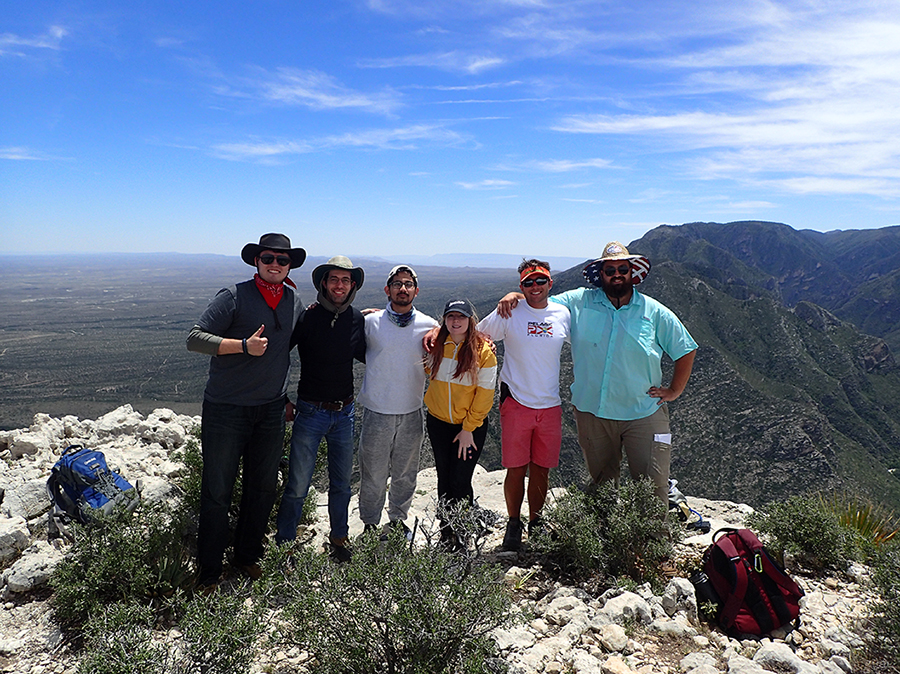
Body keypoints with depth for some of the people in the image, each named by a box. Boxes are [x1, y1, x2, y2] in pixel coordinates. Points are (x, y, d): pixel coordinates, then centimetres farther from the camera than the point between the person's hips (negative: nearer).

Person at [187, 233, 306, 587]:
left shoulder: (294, 300, 7)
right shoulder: (234, 296, -10)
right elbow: (195, 338, -14)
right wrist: (244, 345, -23)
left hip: (271, 410, 5)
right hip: (226, 409, -5)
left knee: (263, 487, 14)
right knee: (217, 491, 4)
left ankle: (248, 556, 32)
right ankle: (208, 570, 20)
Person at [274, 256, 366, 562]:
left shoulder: (357, 319, 2)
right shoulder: (307, 317, -11)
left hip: (344, 412, 4)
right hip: (310, 411, -4)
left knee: (341, 482, 16)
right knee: (298, 484, 2)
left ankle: (339, 538, 34)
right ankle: (284, 544, 21)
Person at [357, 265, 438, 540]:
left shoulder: (429, 326, 0)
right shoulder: (371, 322, -5)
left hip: (412, 412, 2)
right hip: (377, 411, -2)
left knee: (406, 473, 16)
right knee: (373, 474, 8)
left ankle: (398, 518, 36)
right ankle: (370, 523, 28)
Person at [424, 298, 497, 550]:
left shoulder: (483, 350, -12)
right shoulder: (436, 345, -1)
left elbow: (484, 394, -12)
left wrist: (468, 429, -12)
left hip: (471, 425, -4)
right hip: (438, 422, 4)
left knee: (460, 482, -3)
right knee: (444, 479, 12)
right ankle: (446, 533, 27)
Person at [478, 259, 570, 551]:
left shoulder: (563, 314, 4)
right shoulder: (508, 314, -5)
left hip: (550, 405, 3)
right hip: (517, 403, -2)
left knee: (542, 469, 11)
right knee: (516, 469, 3)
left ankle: (536, 522, 28)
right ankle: (513, 525, 22)